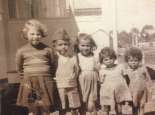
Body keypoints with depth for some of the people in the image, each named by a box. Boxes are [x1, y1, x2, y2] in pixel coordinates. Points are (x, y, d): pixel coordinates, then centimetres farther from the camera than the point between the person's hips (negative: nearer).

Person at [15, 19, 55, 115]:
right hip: (29, 84, 0)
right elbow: (19, 68, 14)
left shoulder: (48, 49, 1)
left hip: (45, 83, 0)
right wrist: (27, 78, 11)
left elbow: (52, 65, 11)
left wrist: (47, 77, 9)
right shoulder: (21, 51, 2)